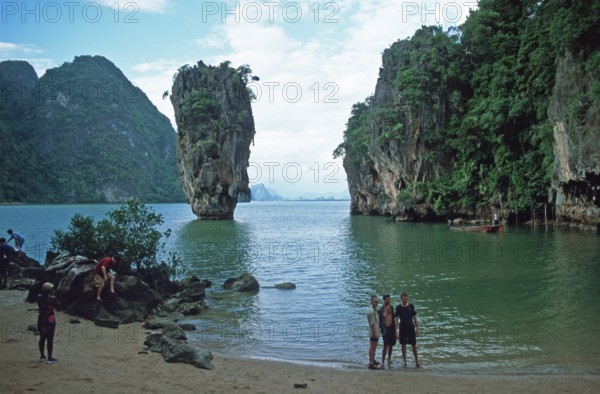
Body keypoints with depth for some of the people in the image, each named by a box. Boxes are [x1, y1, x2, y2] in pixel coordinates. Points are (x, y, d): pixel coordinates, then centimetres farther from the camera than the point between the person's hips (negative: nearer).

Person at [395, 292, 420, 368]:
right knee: (403, 345, 6)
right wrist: (396, 330, -10)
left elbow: (415, 318, 5)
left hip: (411, 328, 0)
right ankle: (404, 361, 17)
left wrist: (417, 328, 1)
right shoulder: (398, 307, -4)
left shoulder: (411, 306, 0)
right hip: (402, 328, 0)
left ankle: (417, 361, 13)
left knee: (414, 345, 2)